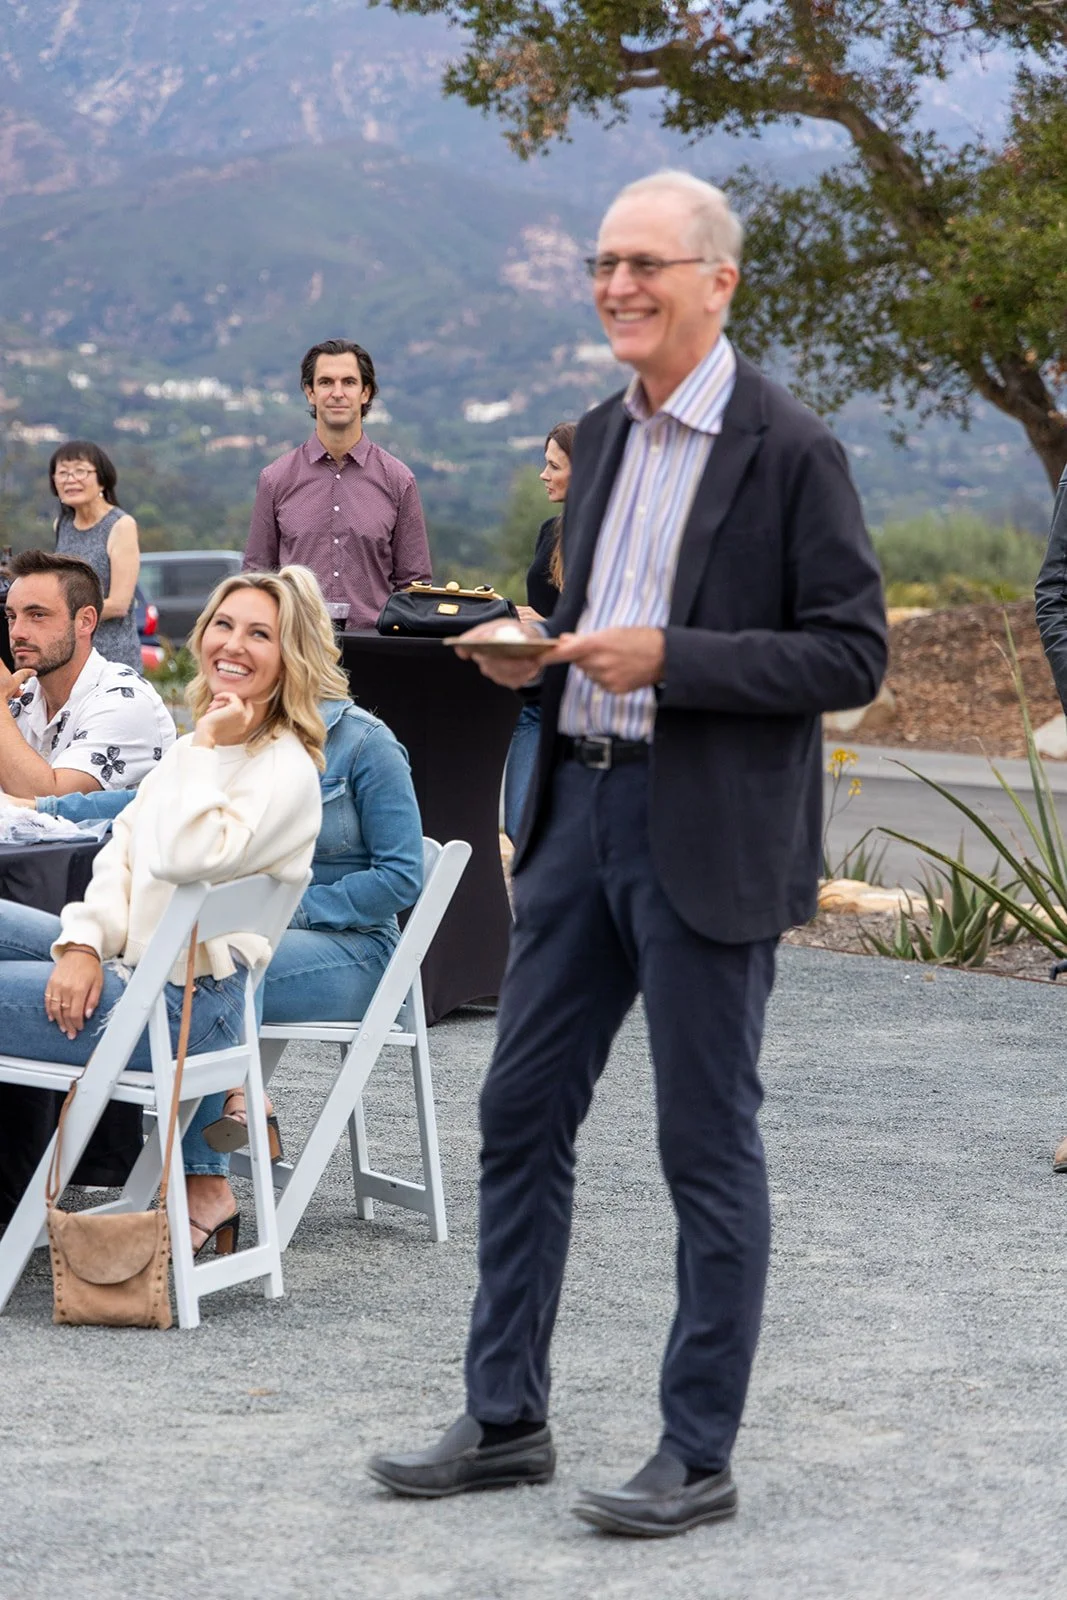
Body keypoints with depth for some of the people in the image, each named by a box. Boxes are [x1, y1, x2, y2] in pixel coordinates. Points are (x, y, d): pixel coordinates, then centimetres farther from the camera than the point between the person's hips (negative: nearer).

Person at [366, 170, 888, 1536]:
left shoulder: (790, 451, -10)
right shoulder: (601, 438, 13)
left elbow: (852, 655, -12)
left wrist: (669, 657, -20)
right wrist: (533, 649, 2)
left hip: (708, 836, -7)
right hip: (581, 803, 8)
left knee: (708, 1144, 2)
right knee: (521, 1115, 11)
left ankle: (699, 1453, 13)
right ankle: (504, 1422, 22)